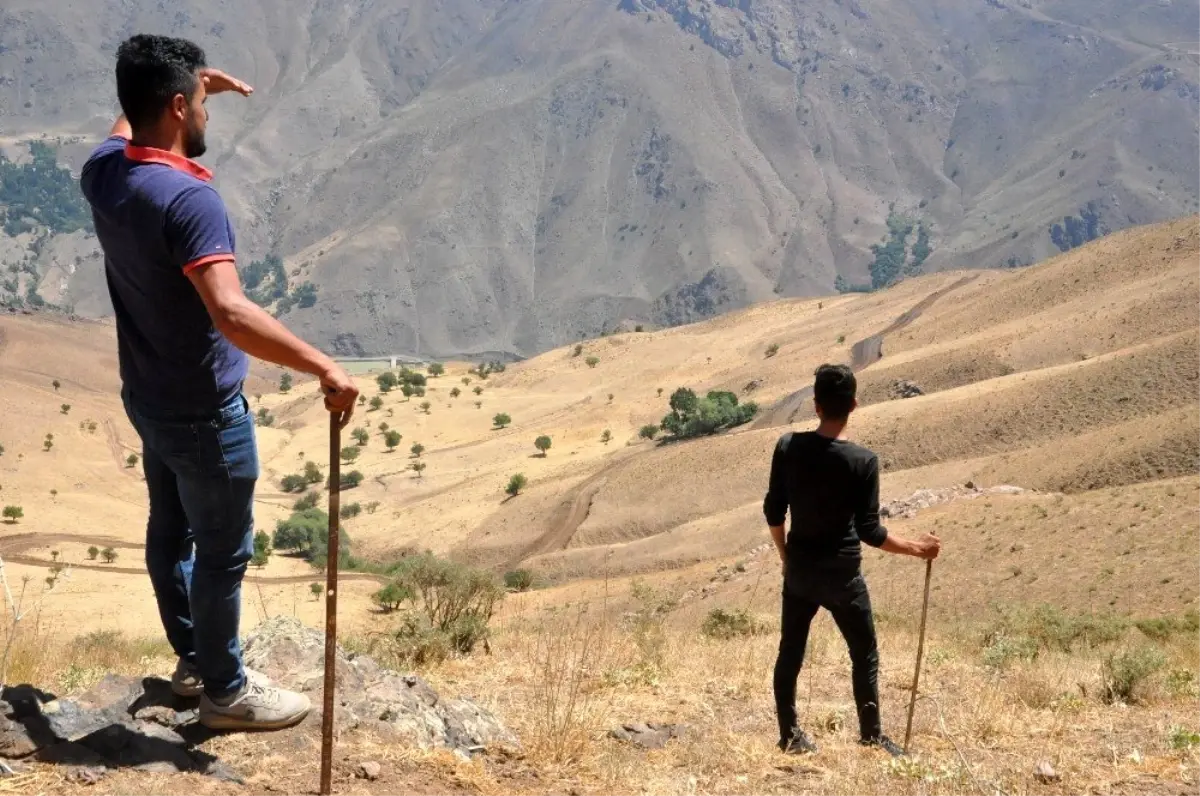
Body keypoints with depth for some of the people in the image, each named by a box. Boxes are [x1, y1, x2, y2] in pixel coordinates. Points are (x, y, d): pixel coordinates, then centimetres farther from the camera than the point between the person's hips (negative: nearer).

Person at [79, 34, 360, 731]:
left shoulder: (105, 172, -4)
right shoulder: (189, 199, -31)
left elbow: (128, 124, 24)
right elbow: (232, 314, -42)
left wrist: (194, 80, 26)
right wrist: (324, 367, -40)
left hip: (150, 401, 9)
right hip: (204, 416, -9)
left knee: (170, 532, 23)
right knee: (222, 554, 8)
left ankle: (192, 659, 41)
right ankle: (226, 692, 23)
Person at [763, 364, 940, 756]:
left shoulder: (788, 447, -9)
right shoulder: (863, 460, -18)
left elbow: (773, 511, -1)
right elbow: (869, 531, -16)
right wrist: (916, 547, -3)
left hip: (799, 569, 3)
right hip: (842, 574, -3)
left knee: (790, 651, 15)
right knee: (865, 655, 13)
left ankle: (789, 735, 23)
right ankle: (871, 738, 19)